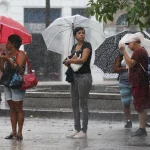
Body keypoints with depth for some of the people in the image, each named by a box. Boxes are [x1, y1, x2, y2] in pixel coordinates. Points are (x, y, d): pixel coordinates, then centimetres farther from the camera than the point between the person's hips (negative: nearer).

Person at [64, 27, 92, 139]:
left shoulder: (87, 45, -7)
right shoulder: (74, 47, 15)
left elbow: (83, 59, -19)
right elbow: (71, 60, 17)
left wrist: (69, 61, -8)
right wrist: (72, 59, -6)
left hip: (84, 76, -8)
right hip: (74, 76, 8)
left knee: (83, 103, -6)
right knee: (74, 104, 8)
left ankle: (84, 131, -3)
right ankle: (77, 129, 14)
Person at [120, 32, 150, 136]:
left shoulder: (138, 51, -14)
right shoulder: (141, 51, 20)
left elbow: (130, 63, -23)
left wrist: (124, 51, -19)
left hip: (139, 84, -11)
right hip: (139, 84, 11)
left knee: (141, 107, -9)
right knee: (141, 107, 12)